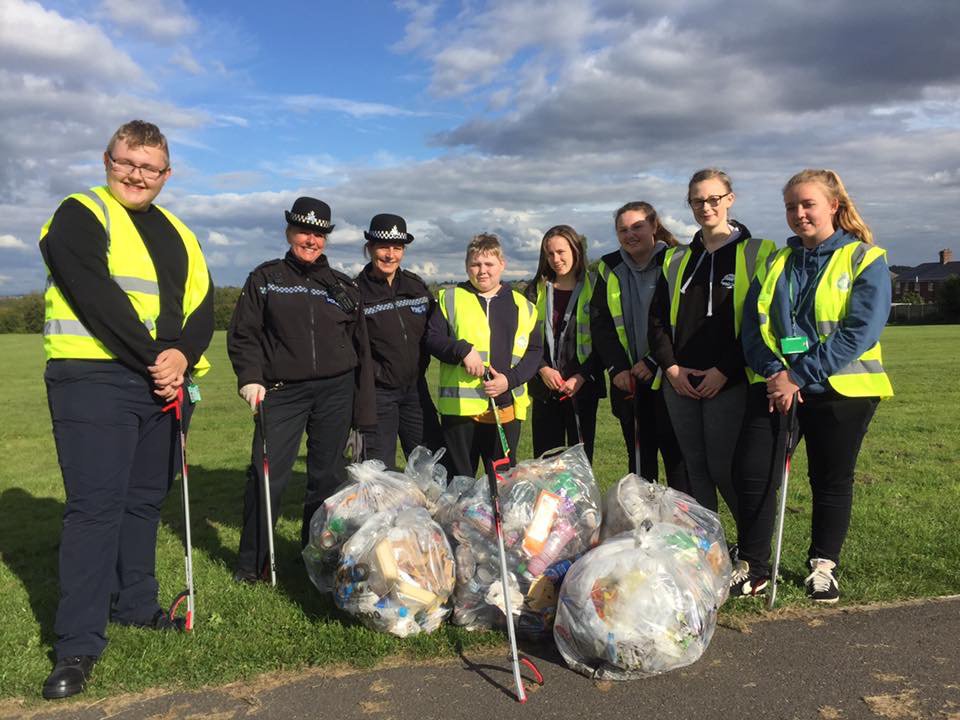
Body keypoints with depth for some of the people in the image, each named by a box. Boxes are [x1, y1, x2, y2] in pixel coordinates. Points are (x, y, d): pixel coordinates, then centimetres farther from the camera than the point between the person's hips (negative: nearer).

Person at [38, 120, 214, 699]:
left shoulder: (177, 233, 18)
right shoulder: (80, 215, -1)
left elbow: (203, 302, 8)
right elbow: (98, 296, -15)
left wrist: (183, 354, -11)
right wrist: (153, 358, -17)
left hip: (166, 382, 6)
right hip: (94, 378, -6)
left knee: (145, 499, 14)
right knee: (95, 505, -8)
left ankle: (135, 603, 29)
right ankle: (79, 643, 0)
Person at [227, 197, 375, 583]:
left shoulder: (343, 286, 12)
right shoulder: (265, 278, 8)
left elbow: (361, 350, 11)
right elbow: (243, 334, 5)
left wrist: (364, 411, 7)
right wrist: (250, 378, -12)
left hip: (336, 391, 2)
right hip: (282, 392, -2)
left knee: (328, 476, 7)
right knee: (267, 474, -7)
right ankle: (252, 564, 9)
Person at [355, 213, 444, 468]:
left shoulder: (416, 285, 6)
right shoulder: (356, 292, -8)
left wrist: (420, 366, 6)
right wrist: (375, 373, -14)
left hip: (415, 387, 5)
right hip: (378, 393, -4)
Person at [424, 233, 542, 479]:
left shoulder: (522, 305, 12)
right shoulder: (451, 298, 8)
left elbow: (534, 351, 8)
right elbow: (432, 339, 1)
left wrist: (510, 379, -8)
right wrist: (463, 350, -17)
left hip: (506, 407, 2)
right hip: (459, 405, -1)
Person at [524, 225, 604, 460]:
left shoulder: (593, 288, 2)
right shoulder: (536, 290, 10)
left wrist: (582, 376, -12)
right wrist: (543, 369, -10)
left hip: (582, 387, -2)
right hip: (544, 388, 2)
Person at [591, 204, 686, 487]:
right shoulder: (609, 269, 9)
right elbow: (600, 324, 6)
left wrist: (655, 362, -14)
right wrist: (617, 368, -6)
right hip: (629, 381, 4)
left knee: (676, 456, -1)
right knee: (639, 462, 11)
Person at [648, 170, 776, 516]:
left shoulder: (757, 253, 1)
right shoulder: (676, 259, 15)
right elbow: (657, 318, 13)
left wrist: (725, 370, -13)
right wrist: (671, 366, -1)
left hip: (729, 382, -4)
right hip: (679, 382, 4)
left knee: (724, 469, -3)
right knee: (696, 469, 9)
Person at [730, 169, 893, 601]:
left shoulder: (865, 259, -1)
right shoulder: (776, 263, 12)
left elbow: (860, 331, -13)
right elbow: (754, 324, 3)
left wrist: (800, 375, -19)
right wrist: (774, 372, -14)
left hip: (840, 388, -3)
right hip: (775, 386, 3)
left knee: (831, 479, 9)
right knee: (753, 473, -5)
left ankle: (824, 566, 28)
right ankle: (753, 566, 9)